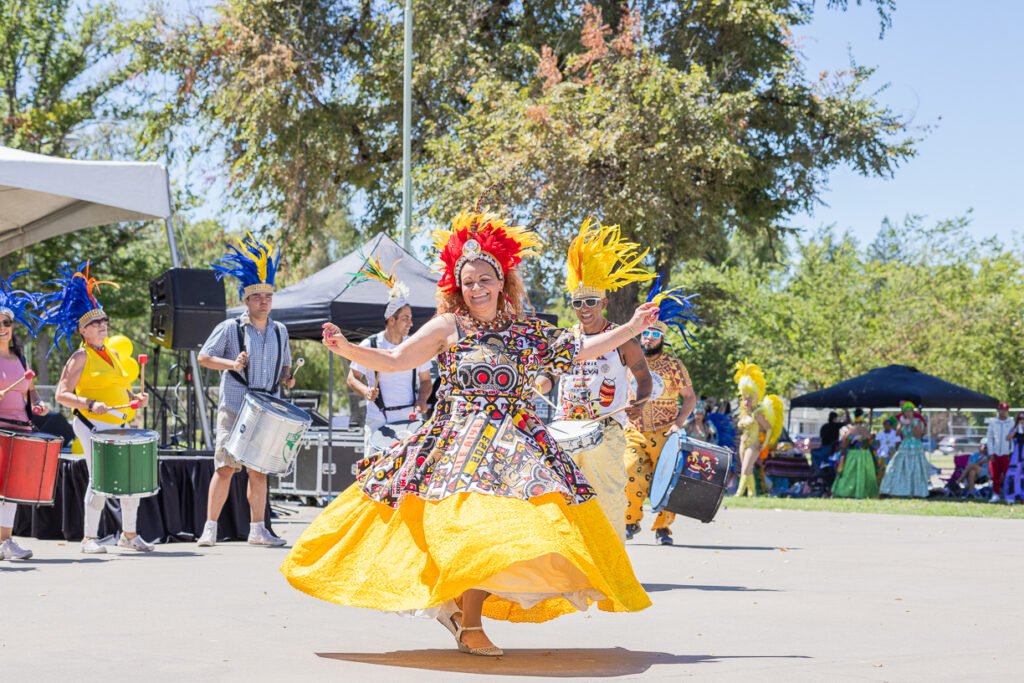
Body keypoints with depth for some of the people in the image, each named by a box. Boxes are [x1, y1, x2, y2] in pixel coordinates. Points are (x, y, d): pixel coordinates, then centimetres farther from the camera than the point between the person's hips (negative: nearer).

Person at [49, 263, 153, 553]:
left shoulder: (114, 355, 17)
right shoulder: (81, 357, -5)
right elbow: (62, 394, -12)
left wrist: (135, 397, 7)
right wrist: (90, 404, -25)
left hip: (120, 425, 7)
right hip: (93, 425, -7)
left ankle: (129, 534, 19)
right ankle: (89, 538, 3)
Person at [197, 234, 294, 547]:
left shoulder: (280, 331, 12)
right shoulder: (230, 328, -2)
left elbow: (285, 364, 23)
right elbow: (204, 357, -1)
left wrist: (287, 377, 1)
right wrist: (231, 364, -17)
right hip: (234, 408, -4)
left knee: (259, 471, 9)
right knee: (226, 467, -8)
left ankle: (257, 529, 15)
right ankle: (210, 528, -3)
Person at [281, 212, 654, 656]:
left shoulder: (528, 333, 12)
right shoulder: (448, 327, 4)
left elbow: (581, 350, 17)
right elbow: (393, 361, 2)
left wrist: (631, 329, 15)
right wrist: (345, 349, -10)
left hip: (517, 447, 3)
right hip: (459, 442, -3)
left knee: (502, 527, -8)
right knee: (468, 522, -16)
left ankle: (468, 617, 3)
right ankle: (469, 625, -7)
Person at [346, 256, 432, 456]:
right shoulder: (369, 345, -2)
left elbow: (425, 381, 11)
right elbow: (352, 378, 4)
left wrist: (421, 401, -8)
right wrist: (365, 391, -16)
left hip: (410, 418, 2)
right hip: (378, 420, -2)